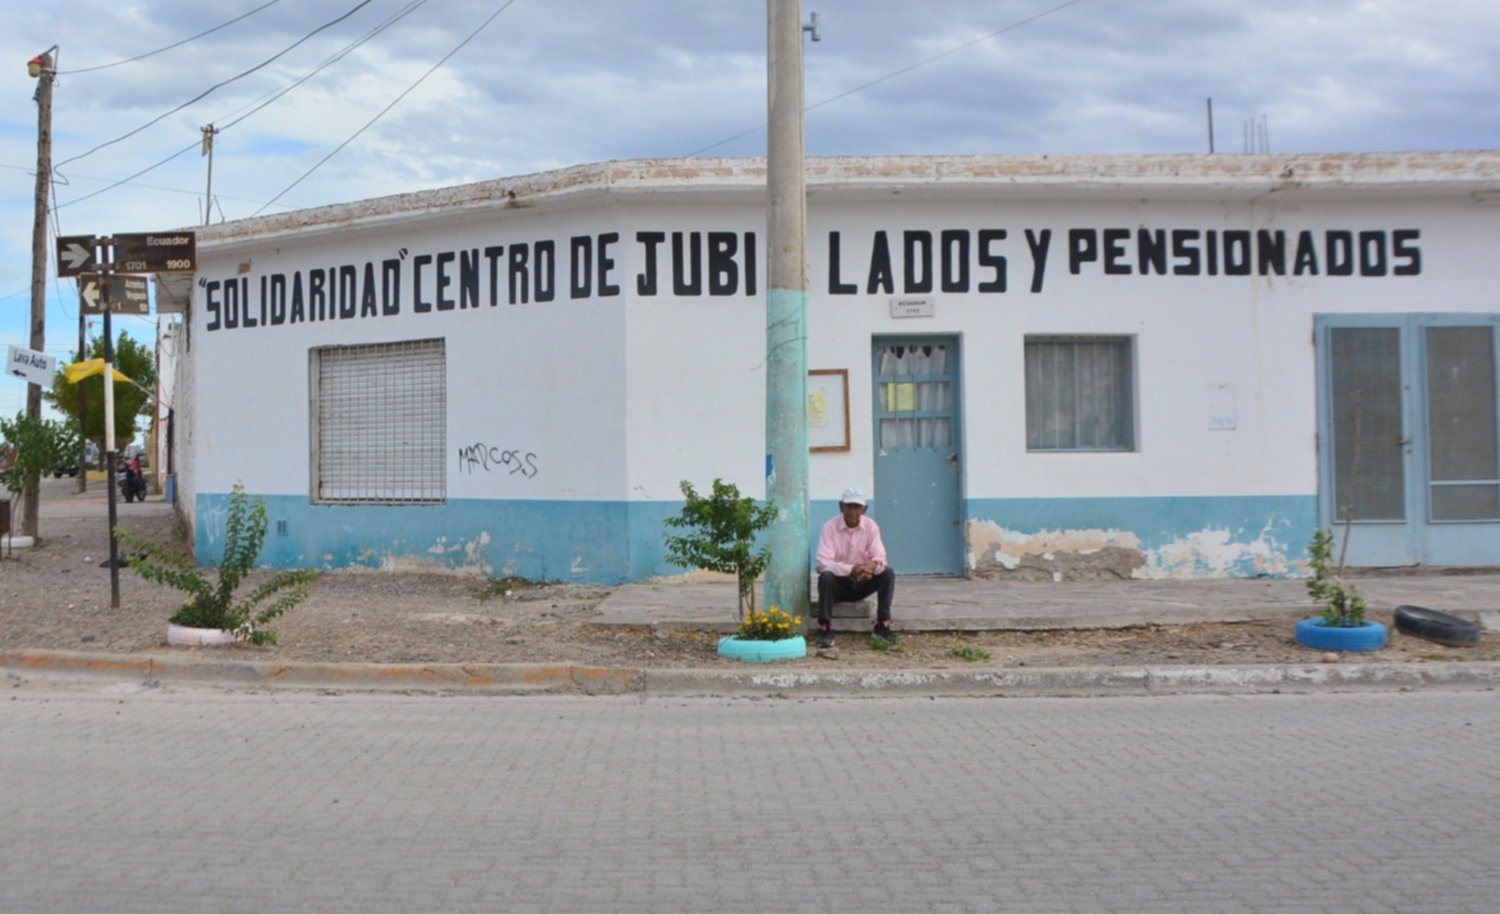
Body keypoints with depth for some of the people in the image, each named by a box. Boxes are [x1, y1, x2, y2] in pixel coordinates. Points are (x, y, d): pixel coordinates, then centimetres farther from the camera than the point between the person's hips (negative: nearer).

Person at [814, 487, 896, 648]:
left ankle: (882, 626, -15)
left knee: (888, 573, -21)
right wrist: (851, 570, -41)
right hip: (838, 583, -3)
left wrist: (872, 565, -42)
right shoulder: (830, 527, -16)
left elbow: (879, 557, -16)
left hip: (861, 583, 3)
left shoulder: (871, 526, -7)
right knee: (826, 576, -35)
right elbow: (824, 563, -25)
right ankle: (825, 630, -29)